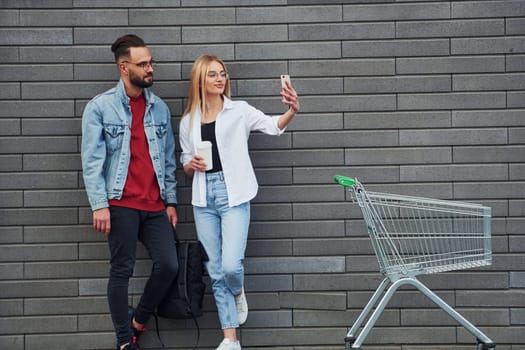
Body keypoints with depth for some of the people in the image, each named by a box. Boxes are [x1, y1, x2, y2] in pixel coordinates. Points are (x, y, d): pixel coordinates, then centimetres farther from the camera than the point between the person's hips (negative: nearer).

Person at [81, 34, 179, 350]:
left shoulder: (159, 108, 10)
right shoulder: (100, 107, -2)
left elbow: (169, 158, 14)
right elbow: (92, 161, -6)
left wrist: (171, 201, 10)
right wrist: (99, 205, -13)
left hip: (155, 205, 4)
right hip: (121, 204, -4)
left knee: (169, 265, -3)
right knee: (122, 271, 0)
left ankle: (138, 320, 21)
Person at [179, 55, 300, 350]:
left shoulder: (239, 111, 1)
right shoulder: (188, 122, 10)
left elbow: (273, 126, -15)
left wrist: (293, 110, -34)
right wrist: (191, 165, -6)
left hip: (233, 195, -3)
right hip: (204, 198, 3)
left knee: (231, 265, -16)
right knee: (216, 271, 5)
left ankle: (239, 293, 22)